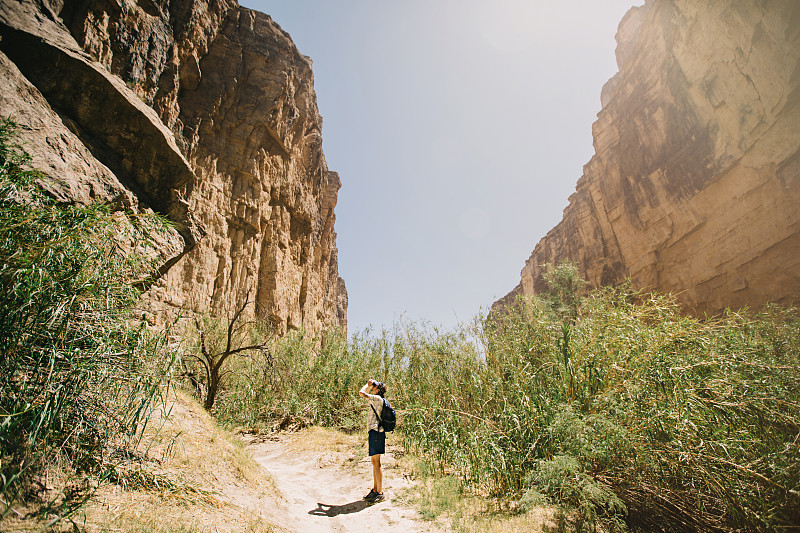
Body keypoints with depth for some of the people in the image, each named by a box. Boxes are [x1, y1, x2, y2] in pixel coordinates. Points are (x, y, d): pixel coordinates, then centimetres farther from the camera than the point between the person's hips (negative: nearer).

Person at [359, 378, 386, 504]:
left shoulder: (377, 398, -11)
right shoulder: (375, 399, 17)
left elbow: (361, 393, -18)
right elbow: (364, 393, 33)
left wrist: (368, 385, -2)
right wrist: (369, 385, 22)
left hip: (376, 432, -10)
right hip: (373, 432, 10)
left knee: (376, 463, -7)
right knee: (374, 462, 13)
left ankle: (380, 493, -2)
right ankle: (374, 490, 21)